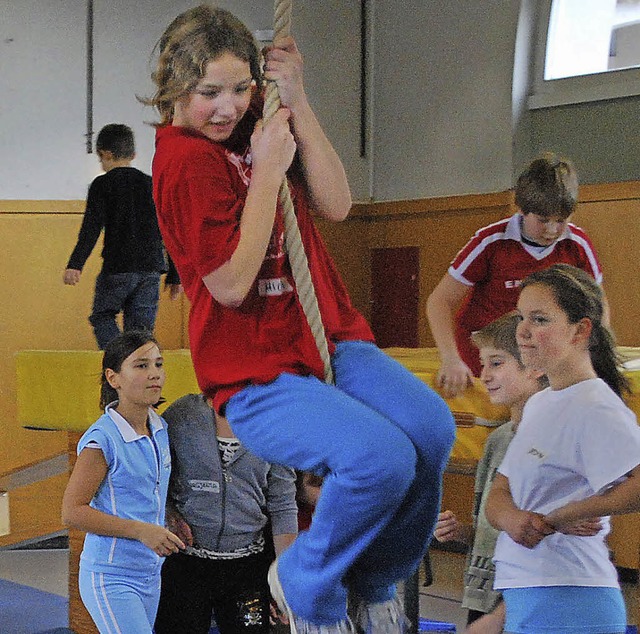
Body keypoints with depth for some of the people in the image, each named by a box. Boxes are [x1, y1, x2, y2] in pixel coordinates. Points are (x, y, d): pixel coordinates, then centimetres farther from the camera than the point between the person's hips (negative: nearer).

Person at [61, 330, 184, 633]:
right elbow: (72, 511, -17)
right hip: (111, 580, -7)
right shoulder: (102, 440, -18)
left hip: (150, 575, 8)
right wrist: (141, 531, -21)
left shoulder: (160, 429, 5)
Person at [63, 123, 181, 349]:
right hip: (151, 269, 4)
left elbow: (91, 228, -12)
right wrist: (174, 276, 20)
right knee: (141, 327, 7)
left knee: (102, 316, 10)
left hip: (117, 268, -4)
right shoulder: (153, 185, 14)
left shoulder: (102, 185, 0)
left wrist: (75, 265, -17)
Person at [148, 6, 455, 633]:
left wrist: (297, 103, -4)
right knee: (382, 458, -29)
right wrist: (267, 169, -16)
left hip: (329, 341, 7)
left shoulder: (254, 130, 9)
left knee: (430, 429, -18)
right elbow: (232, 284, -19)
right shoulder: (184, 160, -13)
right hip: (257, 375, -7)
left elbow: (334, 204, 3)